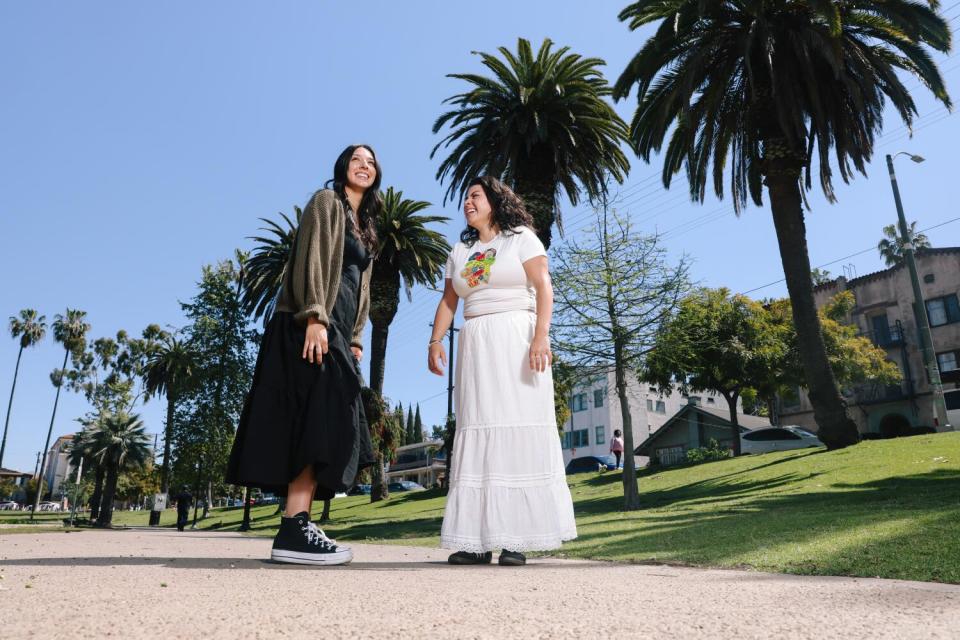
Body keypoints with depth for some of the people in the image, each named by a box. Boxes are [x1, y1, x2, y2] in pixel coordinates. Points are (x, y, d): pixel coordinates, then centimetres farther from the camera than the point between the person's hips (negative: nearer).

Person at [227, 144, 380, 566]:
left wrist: (355, 338, 15)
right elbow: (310, 259, -10)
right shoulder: (326, 201, 3)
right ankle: (293, 530, -18)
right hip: (312, 324, -9)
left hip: (337, 329, 9)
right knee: (319, 419, -18)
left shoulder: (365, 226, 27)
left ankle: (298, 526, 1)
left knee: (329, 423, 0)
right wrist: (314, 317, -22)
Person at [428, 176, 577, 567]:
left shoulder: (521, 238, 5)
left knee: (520, 429, -8)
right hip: (475, 345, 5)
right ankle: (478, 539, -1)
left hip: (516, 339, -4)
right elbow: (448, 301, 15)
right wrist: (436, 340, -1)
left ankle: (516, 538, -6)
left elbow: (544, 287, -6)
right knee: (478, 432, -2)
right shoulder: (460, 252, 19)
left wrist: (541, 335, -20)